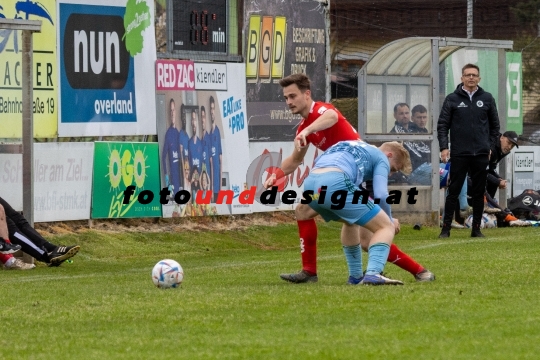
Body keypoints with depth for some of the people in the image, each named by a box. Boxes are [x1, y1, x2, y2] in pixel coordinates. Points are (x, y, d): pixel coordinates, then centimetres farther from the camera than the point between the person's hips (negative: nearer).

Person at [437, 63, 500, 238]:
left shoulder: (487, 99, 7)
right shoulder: (452, 99, 2)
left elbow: (495, 125, 14)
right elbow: (442, 125, 1)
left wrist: (490, 146, 6)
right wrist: (444, 147, -8)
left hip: (481, 155, 2)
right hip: (459, 154, -2)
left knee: (479, 193, 5)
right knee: (453, 191, -1)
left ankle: (476, 228, 11)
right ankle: (446, 228, 2)